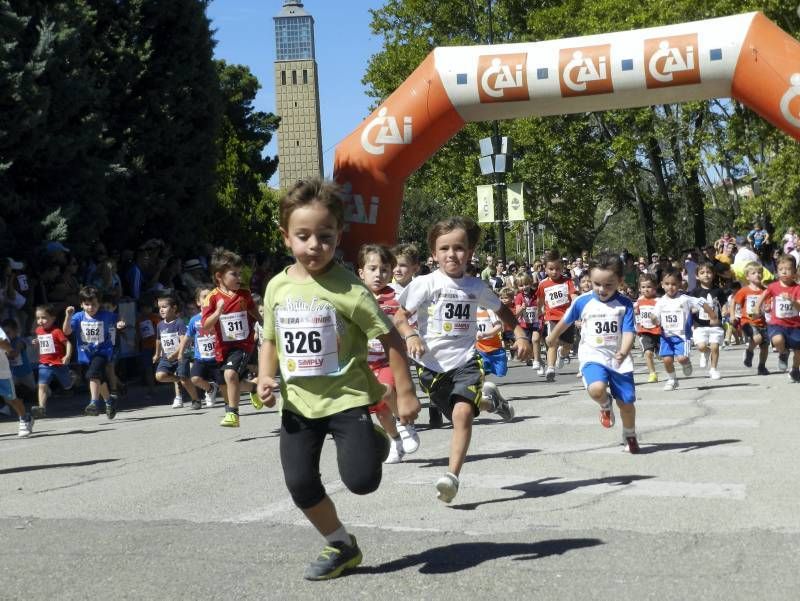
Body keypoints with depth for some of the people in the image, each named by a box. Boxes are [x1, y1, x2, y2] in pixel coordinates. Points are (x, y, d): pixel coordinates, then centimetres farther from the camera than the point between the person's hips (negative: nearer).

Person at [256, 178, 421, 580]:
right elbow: (270, 341, 14)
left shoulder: (347, 288, -15)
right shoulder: (277, 287, 1)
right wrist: (265, 379, -4)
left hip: (347, 397, -4)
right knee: (300, 484, 2)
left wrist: (405, 393, -12)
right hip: (298, 403, 5)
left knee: (362, 480, -13)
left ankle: (376, 439, 24)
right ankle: (341, 546, 25)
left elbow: (390, 337, -11)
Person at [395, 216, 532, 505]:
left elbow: (502, 310, 21)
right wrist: (411, 335, -25)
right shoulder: (425, 284, -6)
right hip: (432, 364, 0)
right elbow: (400, 317, -5)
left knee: (463, 413, -23)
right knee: (459, 415, 13)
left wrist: (519, 333, 9)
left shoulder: (476, 286, 4)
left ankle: (452, 475, -21)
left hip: (465, 361, 0)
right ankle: (486, 398, 45)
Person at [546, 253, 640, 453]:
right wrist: (553, 336, 30)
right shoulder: (583, 301, -3)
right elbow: (566, 320, 15)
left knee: (626, 402, 5)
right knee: (596, 388, -30)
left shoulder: (625, 305, -7)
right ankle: (606, 405, 9)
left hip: (619, 359, 1)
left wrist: (624, 352, -34)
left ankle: (629, 435, 36)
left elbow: (629, 332, -15)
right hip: (593, 356, 0)